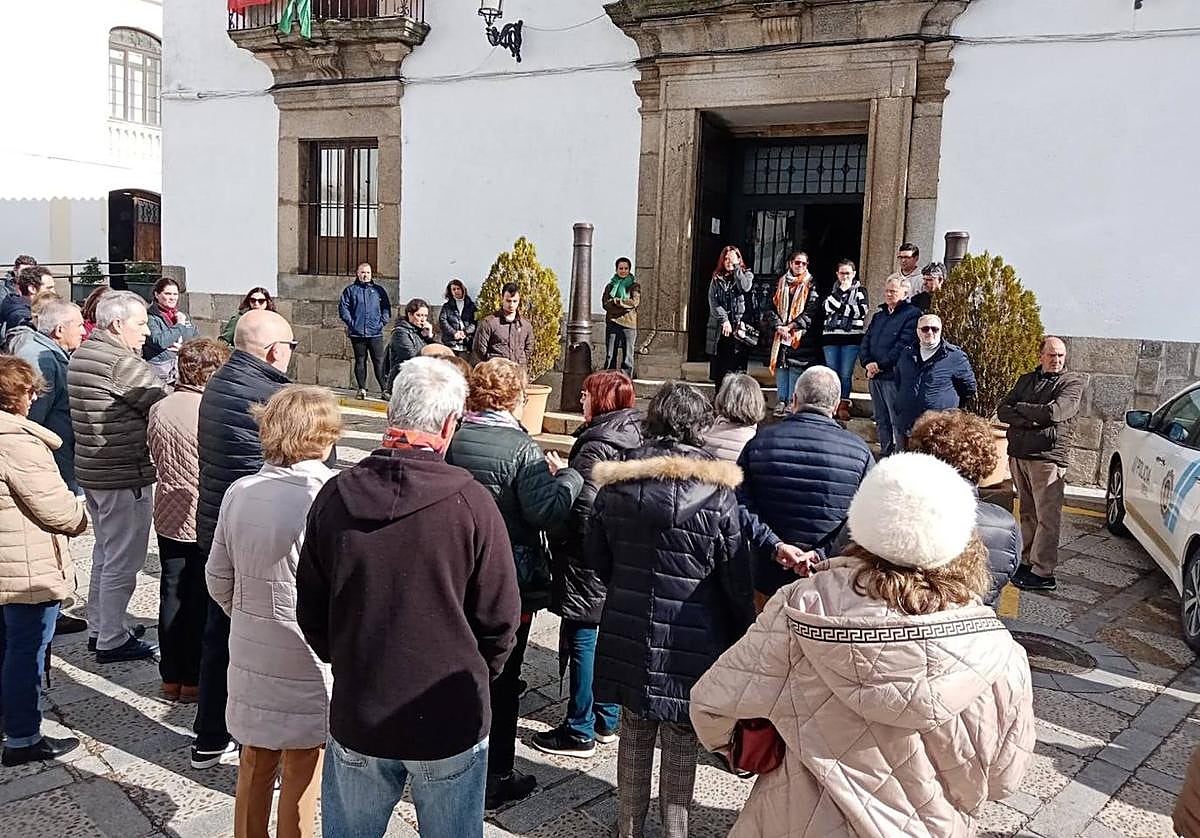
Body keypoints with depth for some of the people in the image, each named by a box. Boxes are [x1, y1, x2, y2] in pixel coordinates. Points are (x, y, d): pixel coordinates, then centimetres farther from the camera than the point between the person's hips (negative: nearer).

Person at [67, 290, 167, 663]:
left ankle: (99, 627, 33)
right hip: (126, 477, -10)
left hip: (91, 470, 10)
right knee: (123, 561, 2)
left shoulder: (80, 355, 9)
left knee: (105, 552, 22)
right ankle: (112, 641, 11)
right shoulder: (122, 363, -21)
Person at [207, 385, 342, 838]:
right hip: (308, 666, -5)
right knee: (301, 783, 12)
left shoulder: (239, 492, -5)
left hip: (250, 659, 5)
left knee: (254, 770, 22)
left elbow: (218, 579, 5)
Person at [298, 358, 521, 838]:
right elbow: (500, 618, -10)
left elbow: (310, 611, 2)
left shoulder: (336, 496, -9)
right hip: (450, 721, -2)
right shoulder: (470, 502, -18)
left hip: (356, 714, 3)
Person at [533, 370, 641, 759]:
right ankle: (607, 719, 29)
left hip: (588, 563, -8)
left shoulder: (594, 447, -19)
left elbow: (582, 509, -23)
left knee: (582, 639, 1)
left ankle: (580, 732, 11)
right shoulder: (636, 439, 6)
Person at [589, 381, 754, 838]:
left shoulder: (617, 482, -4)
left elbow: (597, 555, 7)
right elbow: (735, 577, -9)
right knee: (681, 741, 11)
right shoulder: (716, 492, -15)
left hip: (627, 630, 4)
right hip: (691, 637, -3)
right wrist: (745, 632, 5)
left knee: (634, 731, 19)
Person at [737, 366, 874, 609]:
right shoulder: (859, 451, -8)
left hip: (770, 577, 1)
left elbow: (740, 506, -10)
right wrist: (823, 554, -16)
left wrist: (775, 545, -13)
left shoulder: (759, 442, -4)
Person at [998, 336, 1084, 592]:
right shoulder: (1026, 380, 18)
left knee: (1047, 517, -6)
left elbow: (1054, 412, -16)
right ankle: (1026, 561, 19)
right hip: (1018, 455, 6)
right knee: (1027, 513, 12)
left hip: (1048, 457, -6)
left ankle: (1043, 573, -5)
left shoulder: (1072, 382, 1)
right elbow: (1002, 411, 6)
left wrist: (1021, 408, -2)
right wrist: (1031, 419, -10)